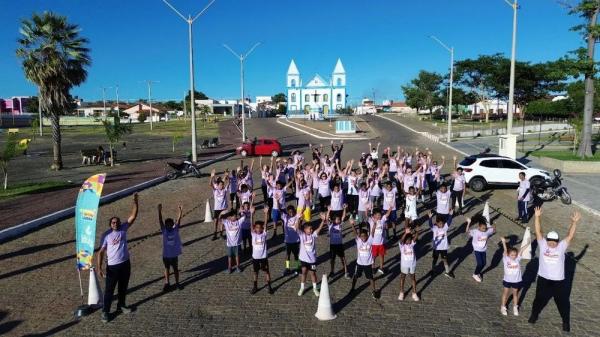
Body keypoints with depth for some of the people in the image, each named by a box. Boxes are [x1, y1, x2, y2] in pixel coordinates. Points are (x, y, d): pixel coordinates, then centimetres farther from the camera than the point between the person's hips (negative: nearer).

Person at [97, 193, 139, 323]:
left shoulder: (123, 229, -2)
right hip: (112, 266, -4)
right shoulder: (106, 235, -10)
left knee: (123, 287, 18)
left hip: (125, 264, 4)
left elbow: (133, 216, -10)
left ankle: (121, 306, 36)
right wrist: (99, 267, -17)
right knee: (109, 289, 4)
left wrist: (135, 202, -22)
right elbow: (101, 252, -10)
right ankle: (105, 311, 15)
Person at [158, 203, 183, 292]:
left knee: (176, 269, 13)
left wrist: (180, 212, -34)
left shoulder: (175, 229, -7)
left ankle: (177, 283, 28)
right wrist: (159, 211, -34)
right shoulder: (164, 230, -10)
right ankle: (167, 283, 30)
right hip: (166, 254, 0)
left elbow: (178, 220, -19)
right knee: (167, 269, 15)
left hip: (174, 254, 0)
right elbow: (160, 221, -21)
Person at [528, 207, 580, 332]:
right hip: (543, 279, 0)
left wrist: (574, 222, -29)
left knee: (563, 302, 15)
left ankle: (566, 321, 37)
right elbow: (538, 232, -15)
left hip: (559, 281, 0)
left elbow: (570, 235, -17)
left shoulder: (561, 247, -9)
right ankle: (534, 315, 40)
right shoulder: (543, 245, -8)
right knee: (539, 299, 18)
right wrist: (537, 217, -23)